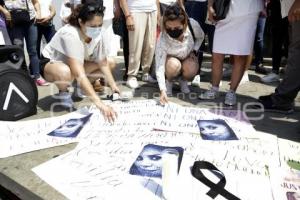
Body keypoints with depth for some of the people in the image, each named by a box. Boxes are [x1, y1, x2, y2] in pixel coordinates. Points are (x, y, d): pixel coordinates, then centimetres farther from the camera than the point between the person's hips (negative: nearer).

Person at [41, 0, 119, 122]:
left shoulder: (97, 35, -18)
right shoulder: (70, 35, -38)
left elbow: (103, 63, -7)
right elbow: (79, 74, -46)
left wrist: (113, 86, -18)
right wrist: (99, 103, -53)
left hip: (75, 63, 7)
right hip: (50, 63, -6)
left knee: (110, 64, -4)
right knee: (65, 73, -42)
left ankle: (81, 87, 11)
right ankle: (63, 92, -6)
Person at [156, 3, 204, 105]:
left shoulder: (193, 25, -30)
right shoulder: (162, 39, -36)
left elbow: (201, 37, -3)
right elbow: (159, 66, -36)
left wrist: (194, 50, -13)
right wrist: (162, 90, -45)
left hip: (188, 56, 2)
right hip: (170, 58, -2)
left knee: (191, 70, -31)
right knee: (174, 65, -37)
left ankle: (183, 80, 5)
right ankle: (168, 81, -2)